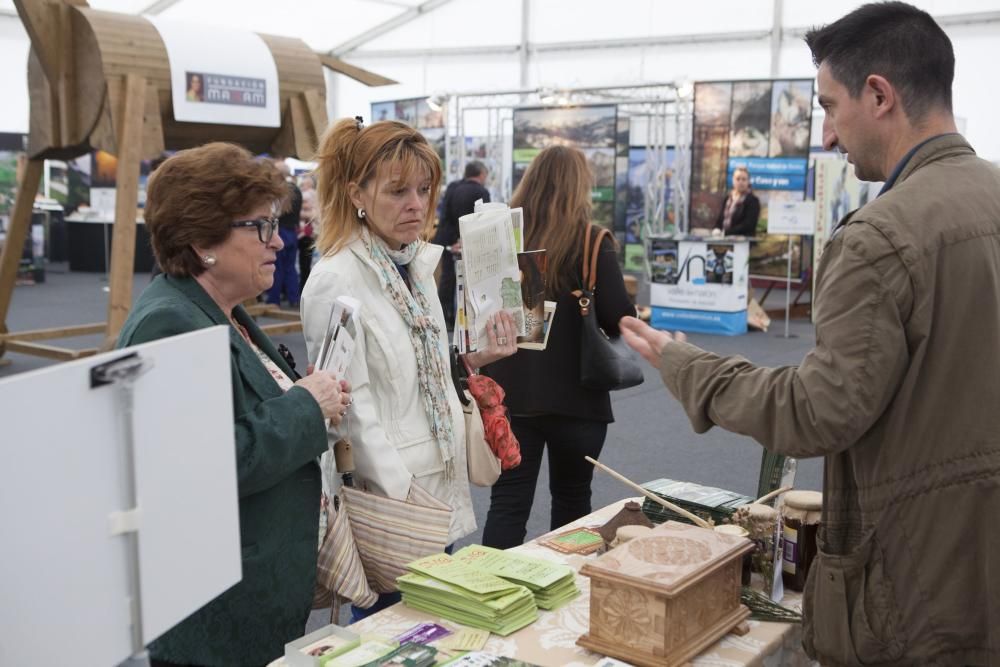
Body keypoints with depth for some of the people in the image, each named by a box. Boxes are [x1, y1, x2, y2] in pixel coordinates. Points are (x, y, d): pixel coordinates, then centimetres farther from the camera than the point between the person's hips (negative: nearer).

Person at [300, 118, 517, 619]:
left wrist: (477, 358, 1)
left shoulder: (418, 263, 6)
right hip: (389, 500, -7)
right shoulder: (336, 281, -18)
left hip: (441, 484, 7)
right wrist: (404, 500, -22)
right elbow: (353, 409, -20)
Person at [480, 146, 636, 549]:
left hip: (509, 391, 2)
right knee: (572, 500, 17)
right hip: (575, 393, -2)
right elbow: (622, 322, -11)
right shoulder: (592, 242, -10)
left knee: (508, 502, 6)